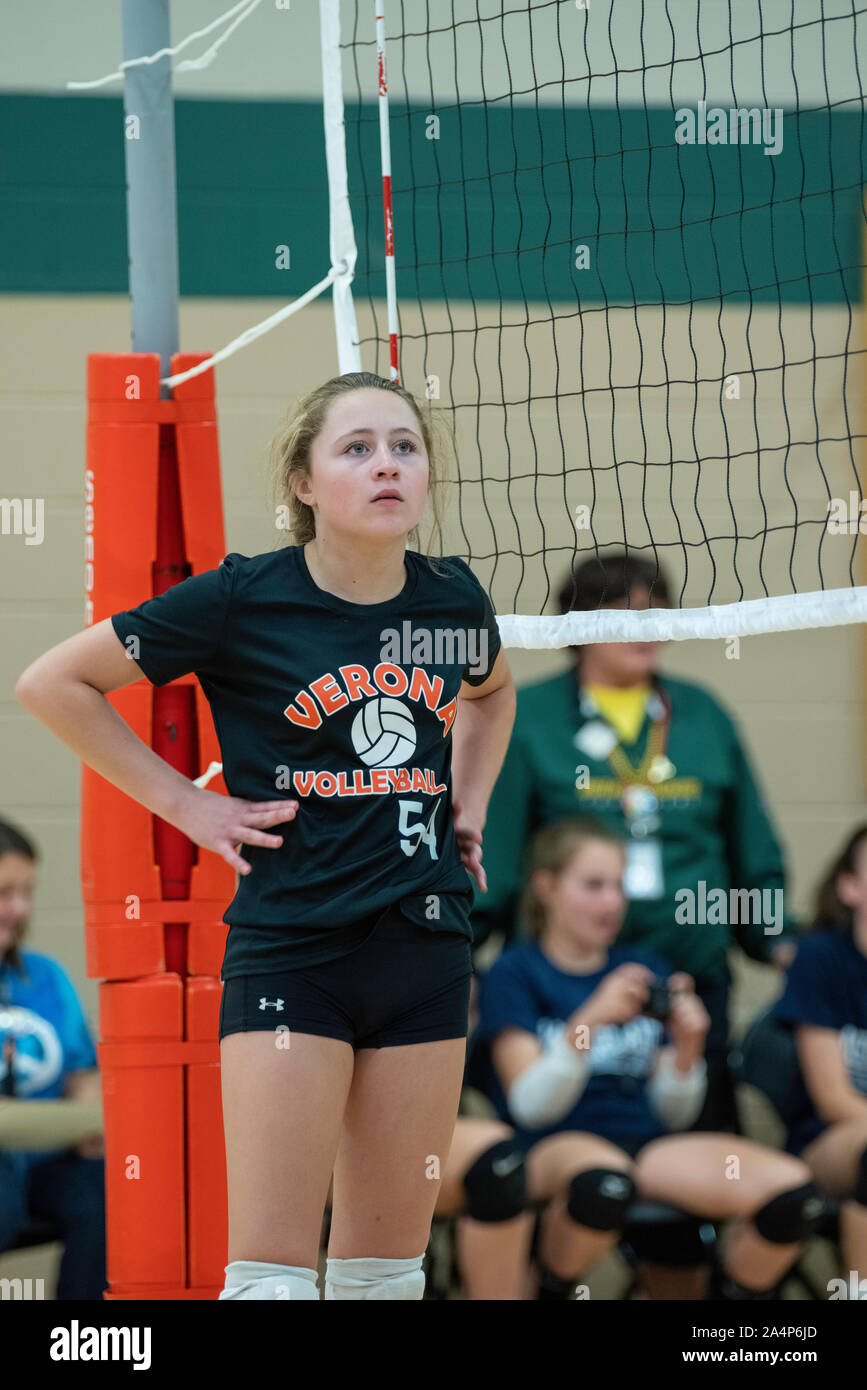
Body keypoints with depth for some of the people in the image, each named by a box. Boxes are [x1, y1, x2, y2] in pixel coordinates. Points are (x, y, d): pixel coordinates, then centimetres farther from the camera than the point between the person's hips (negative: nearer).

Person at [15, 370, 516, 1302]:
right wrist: (187, 805, -4)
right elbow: (54, 684, -2)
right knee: (273, 1268, -10)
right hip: (290, 946, -5)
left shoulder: (453, 599, 5)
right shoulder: (243, 601, -9)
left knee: (387, 1263, 9)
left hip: (426, 944, 5)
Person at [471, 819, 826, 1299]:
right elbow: (530, 1105, -7)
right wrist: (589, 1021, -21)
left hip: (648, 1142, 4)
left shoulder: (646, 967, 20)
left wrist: (687, 1050, -4)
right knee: (603, 1183, -43)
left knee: (794, 1192, -25)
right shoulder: (515, 973, 7)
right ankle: (549, 1292, -12)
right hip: (554, 1147, -4)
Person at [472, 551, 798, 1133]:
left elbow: (753, 846, 18)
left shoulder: (703, 715, 14)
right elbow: (489, 851, 0)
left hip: (696, 973, 3)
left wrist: (775, 936, 9)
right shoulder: (526, 719, 3)